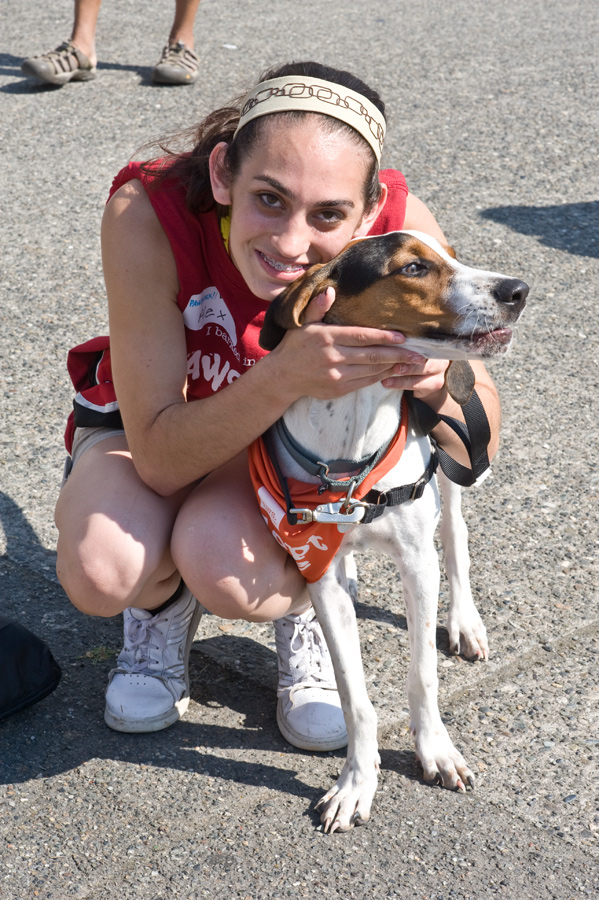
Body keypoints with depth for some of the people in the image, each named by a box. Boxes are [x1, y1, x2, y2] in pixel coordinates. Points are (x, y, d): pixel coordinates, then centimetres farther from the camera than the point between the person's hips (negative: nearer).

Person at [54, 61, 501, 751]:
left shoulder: (399, 226, -29)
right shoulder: (147, 212, -34)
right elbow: (159, 457, -32)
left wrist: (438, 381, -44)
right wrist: (287, 374, -49)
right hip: (146, 418, 0)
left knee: (225, 567, -32)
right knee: (101, 572, -30)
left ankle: (304, 606, 4)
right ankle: (164, 600, 7)